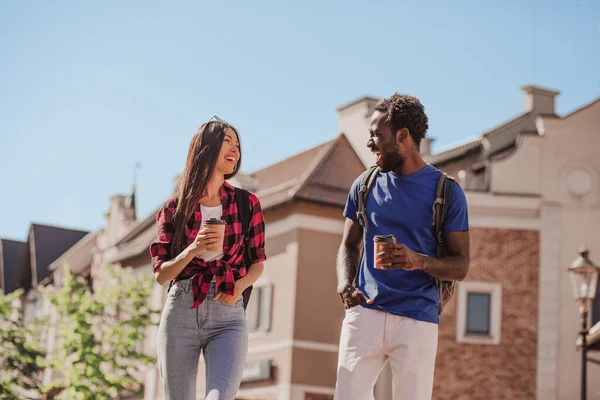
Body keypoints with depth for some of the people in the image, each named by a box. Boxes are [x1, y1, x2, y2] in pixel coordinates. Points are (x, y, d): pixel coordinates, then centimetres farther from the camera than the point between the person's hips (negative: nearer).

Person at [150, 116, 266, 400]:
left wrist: (239, 286, -7)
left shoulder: (247, 203, 7)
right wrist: (193, 250, -14)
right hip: (180, 312, 0)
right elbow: (161, 275, 4)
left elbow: (257, 262, 14)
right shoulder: (175, 208, 5)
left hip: (228, 316, 0)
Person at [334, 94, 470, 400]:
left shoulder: (446, 191, 1)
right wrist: (345, 283, -4)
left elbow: (461, 266, 1)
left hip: (418, 320, -2)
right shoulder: (365, 186, 11)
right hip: (365, 313, 2)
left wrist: (419, 261, -19)